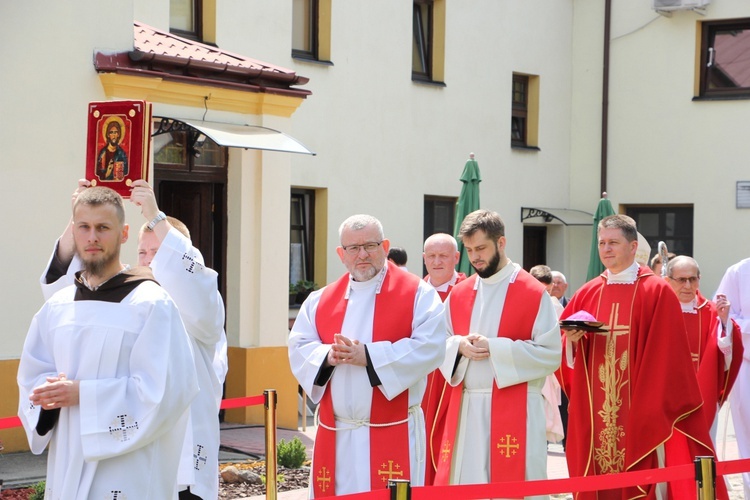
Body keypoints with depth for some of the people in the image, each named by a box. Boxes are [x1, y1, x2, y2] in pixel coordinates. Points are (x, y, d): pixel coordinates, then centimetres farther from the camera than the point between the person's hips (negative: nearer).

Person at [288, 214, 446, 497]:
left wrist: (369, 356, -18)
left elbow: (430, 347, -12)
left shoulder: (418, 294, -1)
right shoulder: (320, 300, 13)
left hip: (393, 433, -4)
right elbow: (298, 348, 9)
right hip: (335, 437, 4)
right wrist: (328, 356, -14)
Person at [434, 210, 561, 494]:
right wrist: (459, 346, -9)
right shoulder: (459, 294, 12)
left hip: (514, 411, -5)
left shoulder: (534, 294, -4)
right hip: (464, 410, 5)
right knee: (464, 484, 5)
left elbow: (551, 354, -10)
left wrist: (494, 348, -16)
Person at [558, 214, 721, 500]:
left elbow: (667, 358, -6)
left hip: (640, 415, -4)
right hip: (594, 416, 4)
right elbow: (565, 353, 14)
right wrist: (572, 340, -8)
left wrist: (659, 418, -11)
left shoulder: (658, 292, -2)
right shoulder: (587, 294, 11)